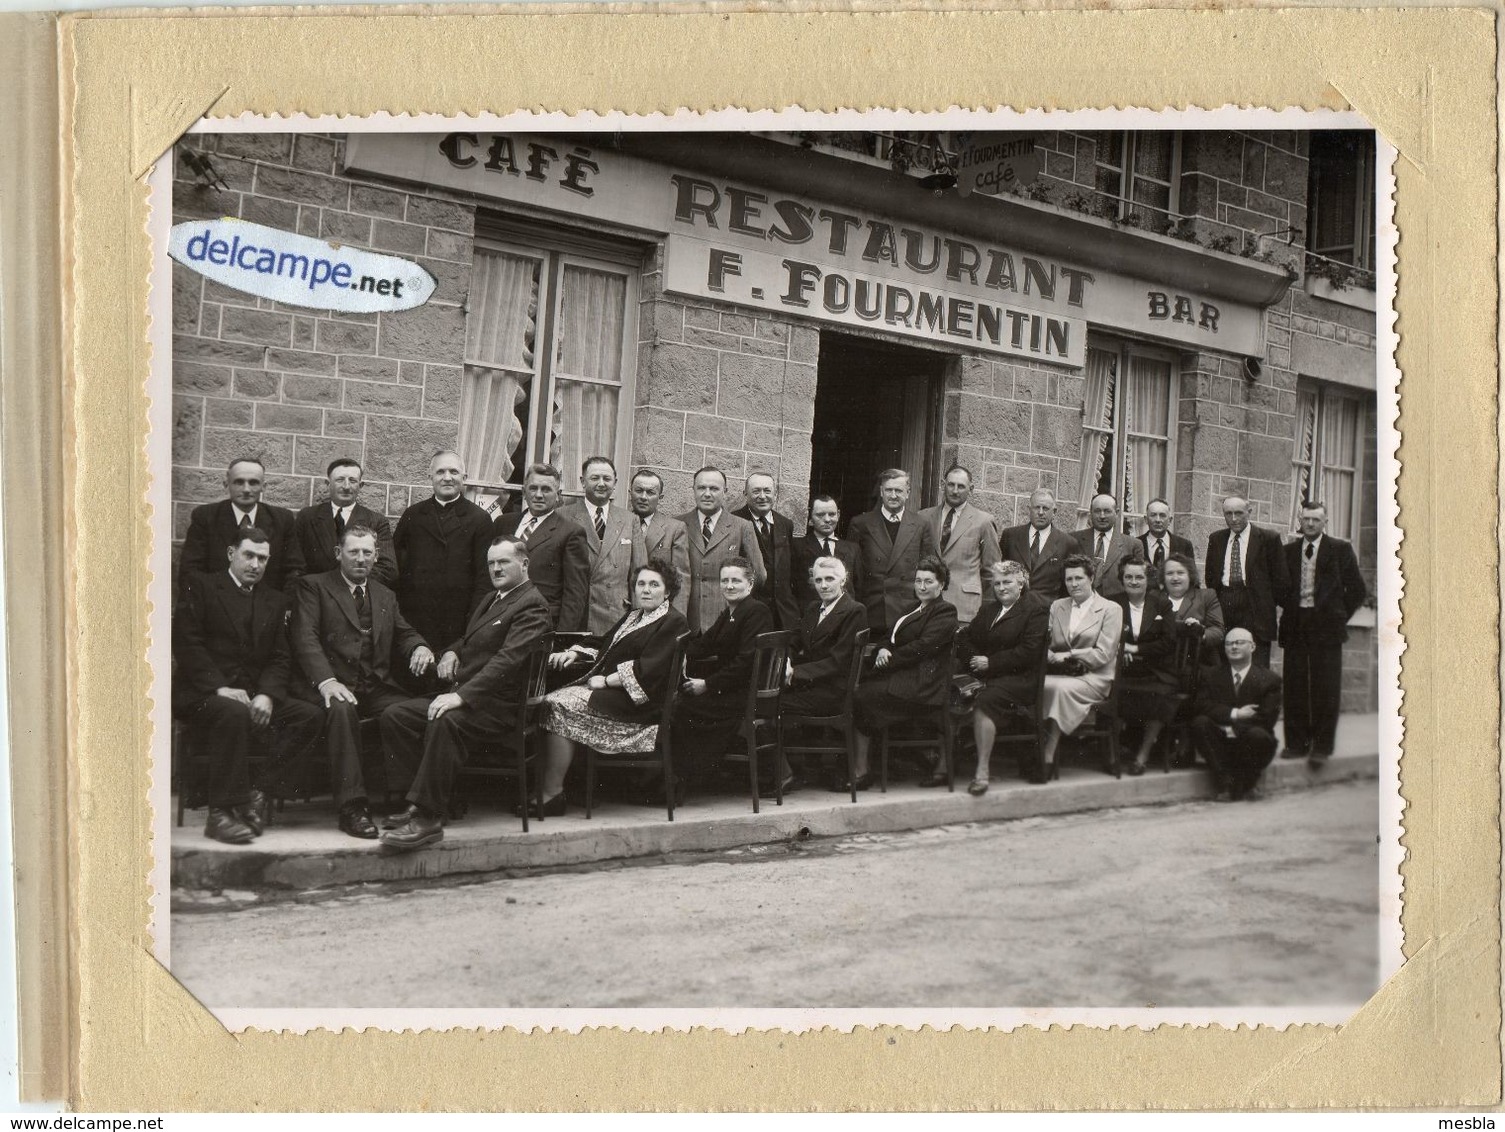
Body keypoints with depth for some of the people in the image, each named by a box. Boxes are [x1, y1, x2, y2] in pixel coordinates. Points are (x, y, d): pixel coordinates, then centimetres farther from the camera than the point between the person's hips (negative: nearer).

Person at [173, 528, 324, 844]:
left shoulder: (274, 601, 20)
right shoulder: (199, 587, 6)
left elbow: (280, 658, 11)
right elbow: (187, 643, -6)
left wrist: (267, 695, -10)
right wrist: (220, 688, -19)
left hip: (255, 695, 5)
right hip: (202, 695, -5)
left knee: (311, 716, -18)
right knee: (235, 713, -37)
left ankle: (259, 793, -15)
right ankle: (221, 814, -30)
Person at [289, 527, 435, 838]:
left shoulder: (386, 596, 26)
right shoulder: (312, 586, 9)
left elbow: (404, 634, 20)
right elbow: (305, 638, -5)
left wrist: (420, 648, -7)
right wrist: (326, 681, -22)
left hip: (376, 688, 4)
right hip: (335, 685, -4)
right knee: (341, 709, -37)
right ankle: (352, 807, -33)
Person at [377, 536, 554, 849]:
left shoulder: (532, 606, -8)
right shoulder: (490, 600, 23)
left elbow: (508, 659, -21)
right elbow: (468, 639, 35)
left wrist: (461, 695, -29)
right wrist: (450, 652, 9)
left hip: (499, 706, -9)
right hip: (465, 696, 10)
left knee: (445, 722, -37)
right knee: (394, 715, -8)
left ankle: (428, 818, -32)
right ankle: (420, 800, -7)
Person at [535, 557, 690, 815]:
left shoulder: (674, 623, -6)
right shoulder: (632, 616, 23)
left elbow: (648, 670, -16)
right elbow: (602, 644, 23)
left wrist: (605, 681, -16)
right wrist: (574, 653, 3)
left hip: (640, 704, -9)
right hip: (611, 694, 9)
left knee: (559, 706, -23)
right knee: (551, 700, -11)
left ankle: (551, 794, -21)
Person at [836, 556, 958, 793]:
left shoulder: (945, 611, -1)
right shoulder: (913, 607, 25)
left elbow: (923, 647, -13)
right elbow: (888, 634, 20)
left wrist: (889, 658, -15)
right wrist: (883, 650, -3)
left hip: (921, 682, -9)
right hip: (901, 674, 9)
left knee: (863, 695, -23)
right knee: (856, 690, -14)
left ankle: (860, 771, -16)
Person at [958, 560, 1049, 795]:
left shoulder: (1036, 609, 0)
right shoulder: (988, 608, 23)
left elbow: (1028, 652, -11)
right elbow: (965, 641, 18)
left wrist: (989, 662, -11)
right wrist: (974, 661, -3)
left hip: (1019, 678, -7)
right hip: (983, 676, 7)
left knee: (985, 700, -34)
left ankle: (982, 771, -33)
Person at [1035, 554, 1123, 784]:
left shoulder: (1110, 609, 5)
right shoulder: (1056, 606, 19)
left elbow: (1103, 654, -6)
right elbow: (1044, 645, 9)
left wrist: (1068, 656, -12)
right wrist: (1051, 656, -14)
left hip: (1093, 677, -4)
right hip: (1058, 674, 4)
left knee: (1061, 687, -35)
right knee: (1041, 686, -31)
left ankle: (1048, 757, -30)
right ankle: (1039, 753, -29)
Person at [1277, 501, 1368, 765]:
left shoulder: (1341, 550, 3)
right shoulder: (1288, 551, 11)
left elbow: (1358, 590, 5)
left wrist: (1340, 616, 1)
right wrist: (1288, 610, 6)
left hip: (1326, 627, -3)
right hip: (1295, 627, 3)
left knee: (1326, 690, -2)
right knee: (1294, 688, 3)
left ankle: (1322, 746, 4)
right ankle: (1297, 743, 12)